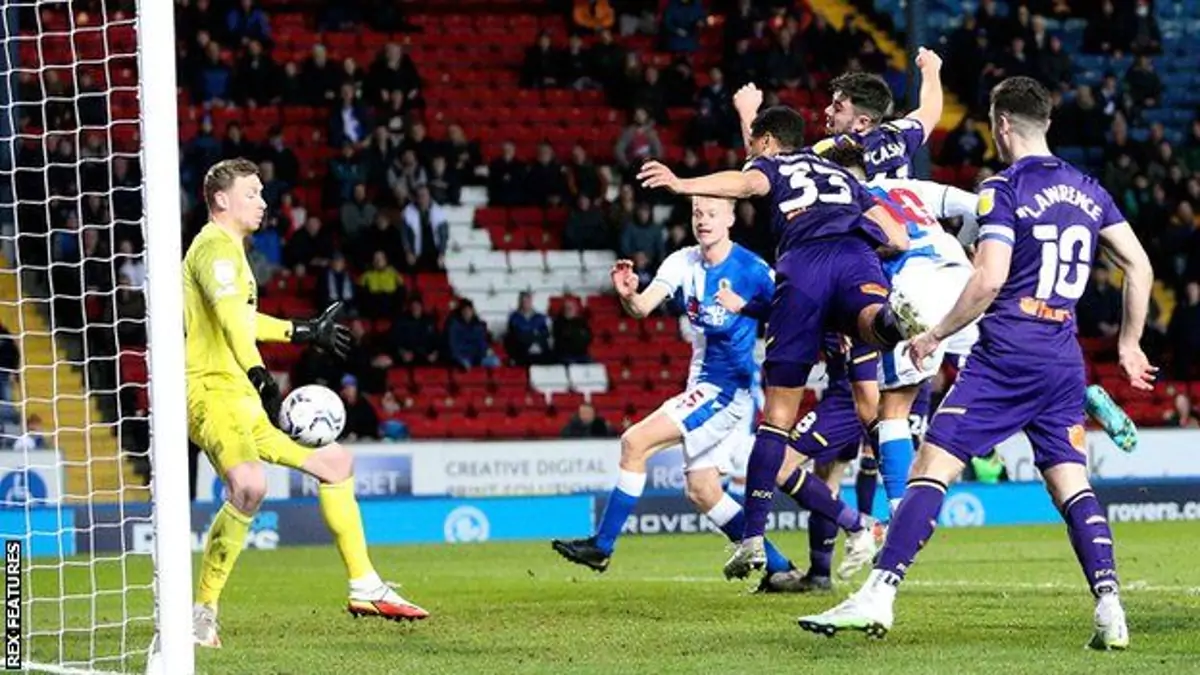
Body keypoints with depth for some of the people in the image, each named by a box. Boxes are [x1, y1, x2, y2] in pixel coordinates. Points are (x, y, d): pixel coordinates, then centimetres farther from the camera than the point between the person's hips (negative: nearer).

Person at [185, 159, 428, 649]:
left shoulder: (229, 249, 23)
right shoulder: (216, 246, -10)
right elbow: (229, 316, -28)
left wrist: (305, 333, 47)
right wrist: (258, 374, -42)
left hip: (245, 400, 11)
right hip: (213, 392, -11)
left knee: (336, 462, 16)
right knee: (249, 485, -35)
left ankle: (364, 589, 25)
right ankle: (202, 613, -27)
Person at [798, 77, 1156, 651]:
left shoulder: (1003, 189, -6)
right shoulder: (1087, 190, 13)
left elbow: (989, 279, -16)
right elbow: (1139, 266, 15)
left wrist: (935, 335, -4)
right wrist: (1129, 344, 24)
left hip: (1006, 354, -6)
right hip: (1064, 360, 6)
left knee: (931, 468, -7)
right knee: (1071, 483, 9)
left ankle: (878, 596, -16)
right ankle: (1110, 610, -5)